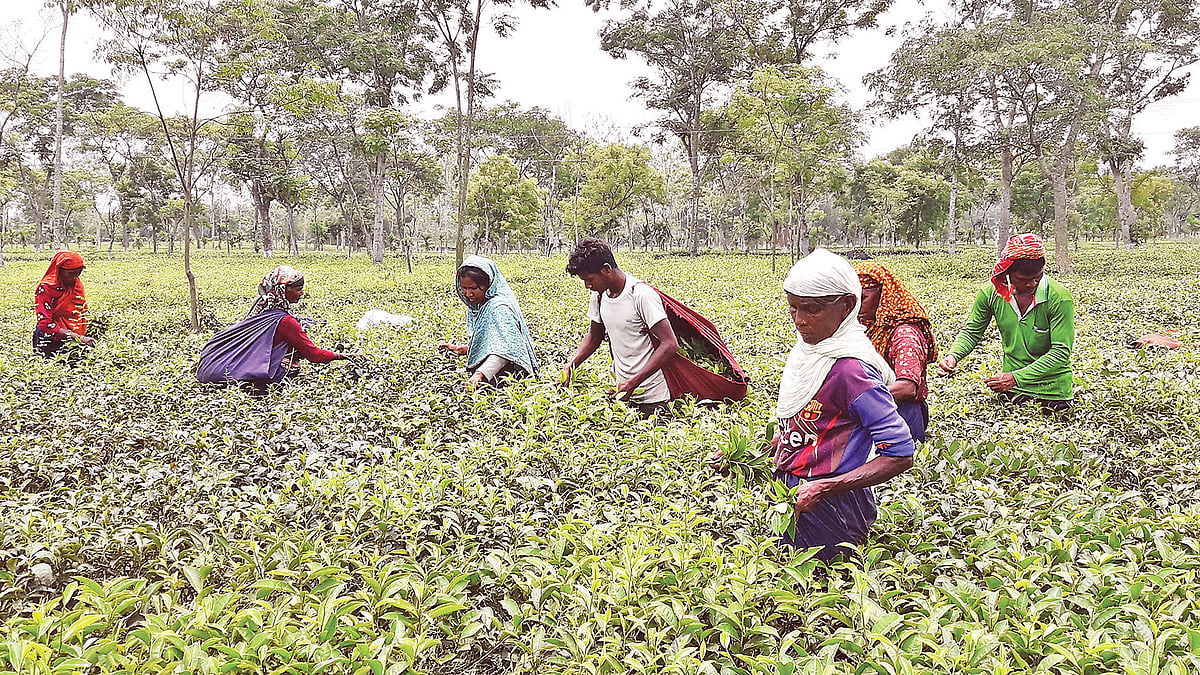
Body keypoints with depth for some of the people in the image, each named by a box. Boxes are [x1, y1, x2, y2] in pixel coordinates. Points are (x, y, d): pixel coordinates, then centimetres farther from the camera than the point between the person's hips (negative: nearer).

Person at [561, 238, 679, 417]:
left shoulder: (641, 295, -20)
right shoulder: (599, 294, 3)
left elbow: (670, 345, -22)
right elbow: (594, 336, 18)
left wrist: (634, 382, -26)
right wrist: (569, 367, 3)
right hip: (622, 392, 6)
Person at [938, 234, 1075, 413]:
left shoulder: (1059, 298, -22)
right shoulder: (991, 293, -12)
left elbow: (1061, 352, -23)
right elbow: (972, 331, -1)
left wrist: (1017, 377, -33)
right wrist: (953, 356, -22)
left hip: (1052, 390, -3)